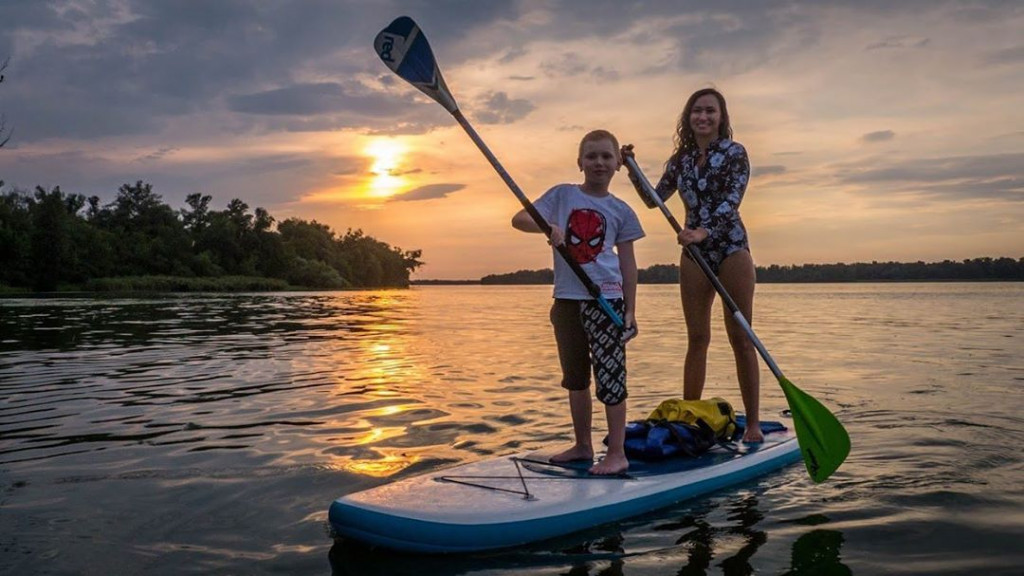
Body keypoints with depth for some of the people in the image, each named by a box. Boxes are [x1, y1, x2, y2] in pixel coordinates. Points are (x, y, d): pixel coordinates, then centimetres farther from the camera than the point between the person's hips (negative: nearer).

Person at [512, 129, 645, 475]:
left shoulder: (620, 210, 4)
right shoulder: (562, 195, 6)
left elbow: (627, 262, 5)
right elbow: (519, 219, -3)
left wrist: (630, 310, 0)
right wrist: (547, 226, -23)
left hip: (605, 299, -3)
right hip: (567, 298, 3)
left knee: (610, 376, -5)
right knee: (575, 377, 13)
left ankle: (617, 453, 2)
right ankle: (583, 445, 27)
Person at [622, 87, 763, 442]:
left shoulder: (734, 153, -4)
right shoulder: (680, 160, 10)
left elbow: (731, 200, -16)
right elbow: (654, 200, 12)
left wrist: (704, 231, -31)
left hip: (731, 249, -4)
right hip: (694, 253, 4)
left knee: (741, 338, 0)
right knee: (697, 339, 7)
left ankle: (753, 423, 5)